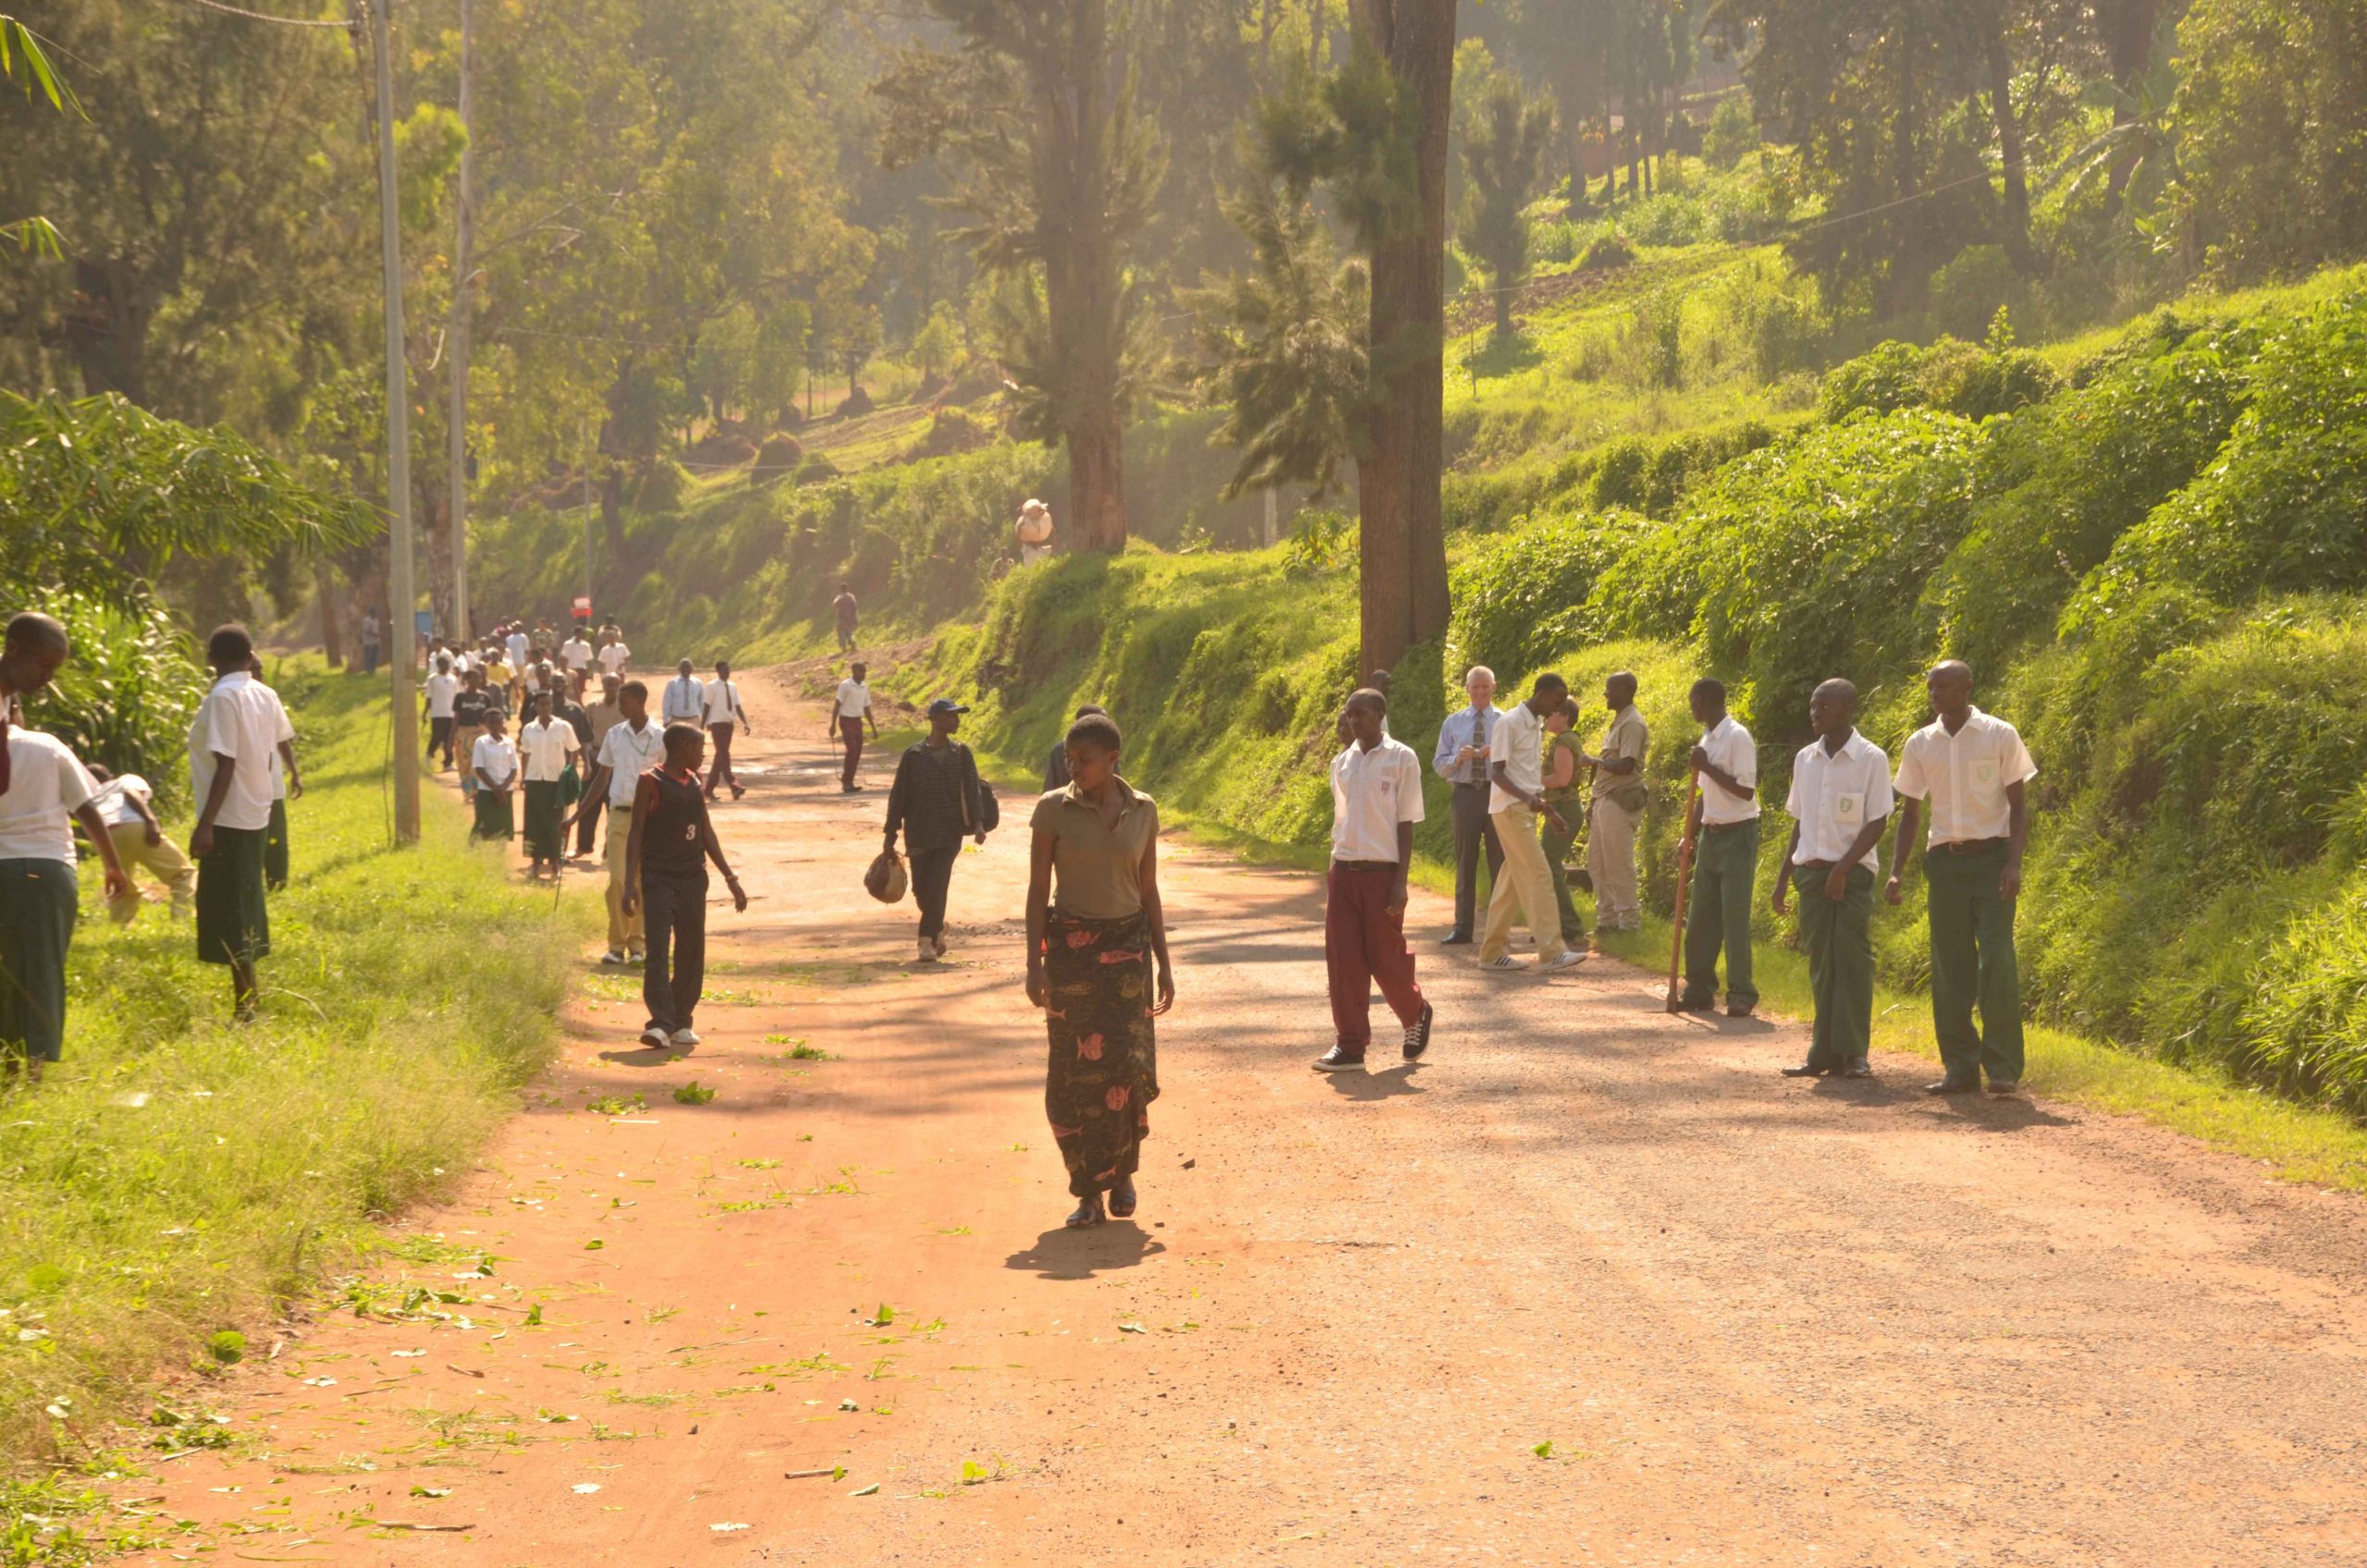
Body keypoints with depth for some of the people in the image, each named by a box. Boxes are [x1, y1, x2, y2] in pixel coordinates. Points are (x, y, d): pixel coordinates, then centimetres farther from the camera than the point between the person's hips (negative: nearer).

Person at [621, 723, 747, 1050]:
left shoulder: (695, 784, 13)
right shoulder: (650, 783, -5)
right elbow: (636, 832, -7)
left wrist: (730, 878, 18)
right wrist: (630, 883, -14)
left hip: (692, 878, 6)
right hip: (658, 878, -6)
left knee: (691, 952, 6)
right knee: (658, 950, -14)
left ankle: (682, 1022, 15)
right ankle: (660, 1023, -21)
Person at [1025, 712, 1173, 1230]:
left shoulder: (1142, 811, 3)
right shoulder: (1054, 809, -3)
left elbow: (1148, 891, 9)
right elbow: (1038, 890, -3)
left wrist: (1164, 965, 5)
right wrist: (1034, 964, -9)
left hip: (1127, 946, 1)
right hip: (1070, 949, -1)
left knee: (1127, 1064, -10)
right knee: (1075, 1073, -4)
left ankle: (1123, 1171, 14)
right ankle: (1089, 1193, 3)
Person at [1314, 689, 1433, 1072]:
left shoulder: (1401, 759, -6)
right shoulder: (1342, 762, 9)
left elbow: (1406, 824, -7)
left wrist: (1401, 881, -12)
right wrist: (1332, 873, 14)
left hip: (1381, 871, -5)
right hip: (1343, 869, 5)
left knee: (1386, 957, 1)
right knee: (1343, 958, 0)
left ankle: (1416, 1015, 28)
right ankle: (1350, 1044, 4)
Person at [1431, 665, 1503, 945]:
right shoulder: (1453, 723, 11)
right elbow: (1439, 765, 9)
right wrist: (1458, 758, -11)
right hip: (1466, 794, 2)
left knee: (1500, 862, 0)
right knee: (1465, 862, 4)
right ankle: (1462, 928, 7)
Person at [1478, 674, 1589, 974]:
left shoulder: (1536, 725, 15)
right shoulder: (1510, 723, -12)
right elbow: (1497, 772, -16)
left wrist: (1548, 809, 21)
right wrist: (1527, 798, -29)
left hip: (1527, 808, 9)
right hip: (1510, 808, -9)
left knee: (1514, 881, 9)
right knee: (1538, 876, -13)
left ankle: (1493, 952, 13)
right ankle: (1551, 952, -17)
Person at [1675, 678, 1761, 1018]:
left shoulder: (1737, 738, -14)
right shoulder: (1707, 739, 13)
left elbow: (1746, 791, -19)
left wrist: (1707, 767, -20)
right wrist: (1691, 835, 13)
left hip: (1737, 836, -9)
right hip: (1711, 836, 9)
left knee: (1735, 918, -6)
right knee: (1700, 918, 9)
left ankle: (1741, 995, -1)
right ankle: (1700, 990, 16)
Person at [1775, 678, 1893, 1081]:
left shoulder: (1870, 759, -5)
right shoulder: (1805, 759, 10)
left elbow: (1878, 823, -7)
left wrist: (1843, 868, -15)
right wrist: (1783, 878, 13)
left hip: (1854, 873, -5)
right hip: (1811, 869, 5)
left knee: (1852, 959, -7)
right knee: (1820, 962, 4)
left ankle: (1854, 1052, -5)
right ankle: (1824, 1052, 5)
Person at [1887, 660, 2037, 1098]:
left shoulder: (2000, 736, -2)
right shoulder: (1920, 744, 8)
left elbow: (2018, 804, -1)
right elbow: (1910, 812, 13)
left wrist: (2013, 864, -13)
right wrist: (1896, 873, 3)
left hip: (1991, 857, -4)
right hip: (1944, 860, 4)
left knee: (1997, 960, -13)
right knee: (1949, 967, 3)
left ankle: (2003, 1068, -10)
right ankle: (1960, 1068, 9)